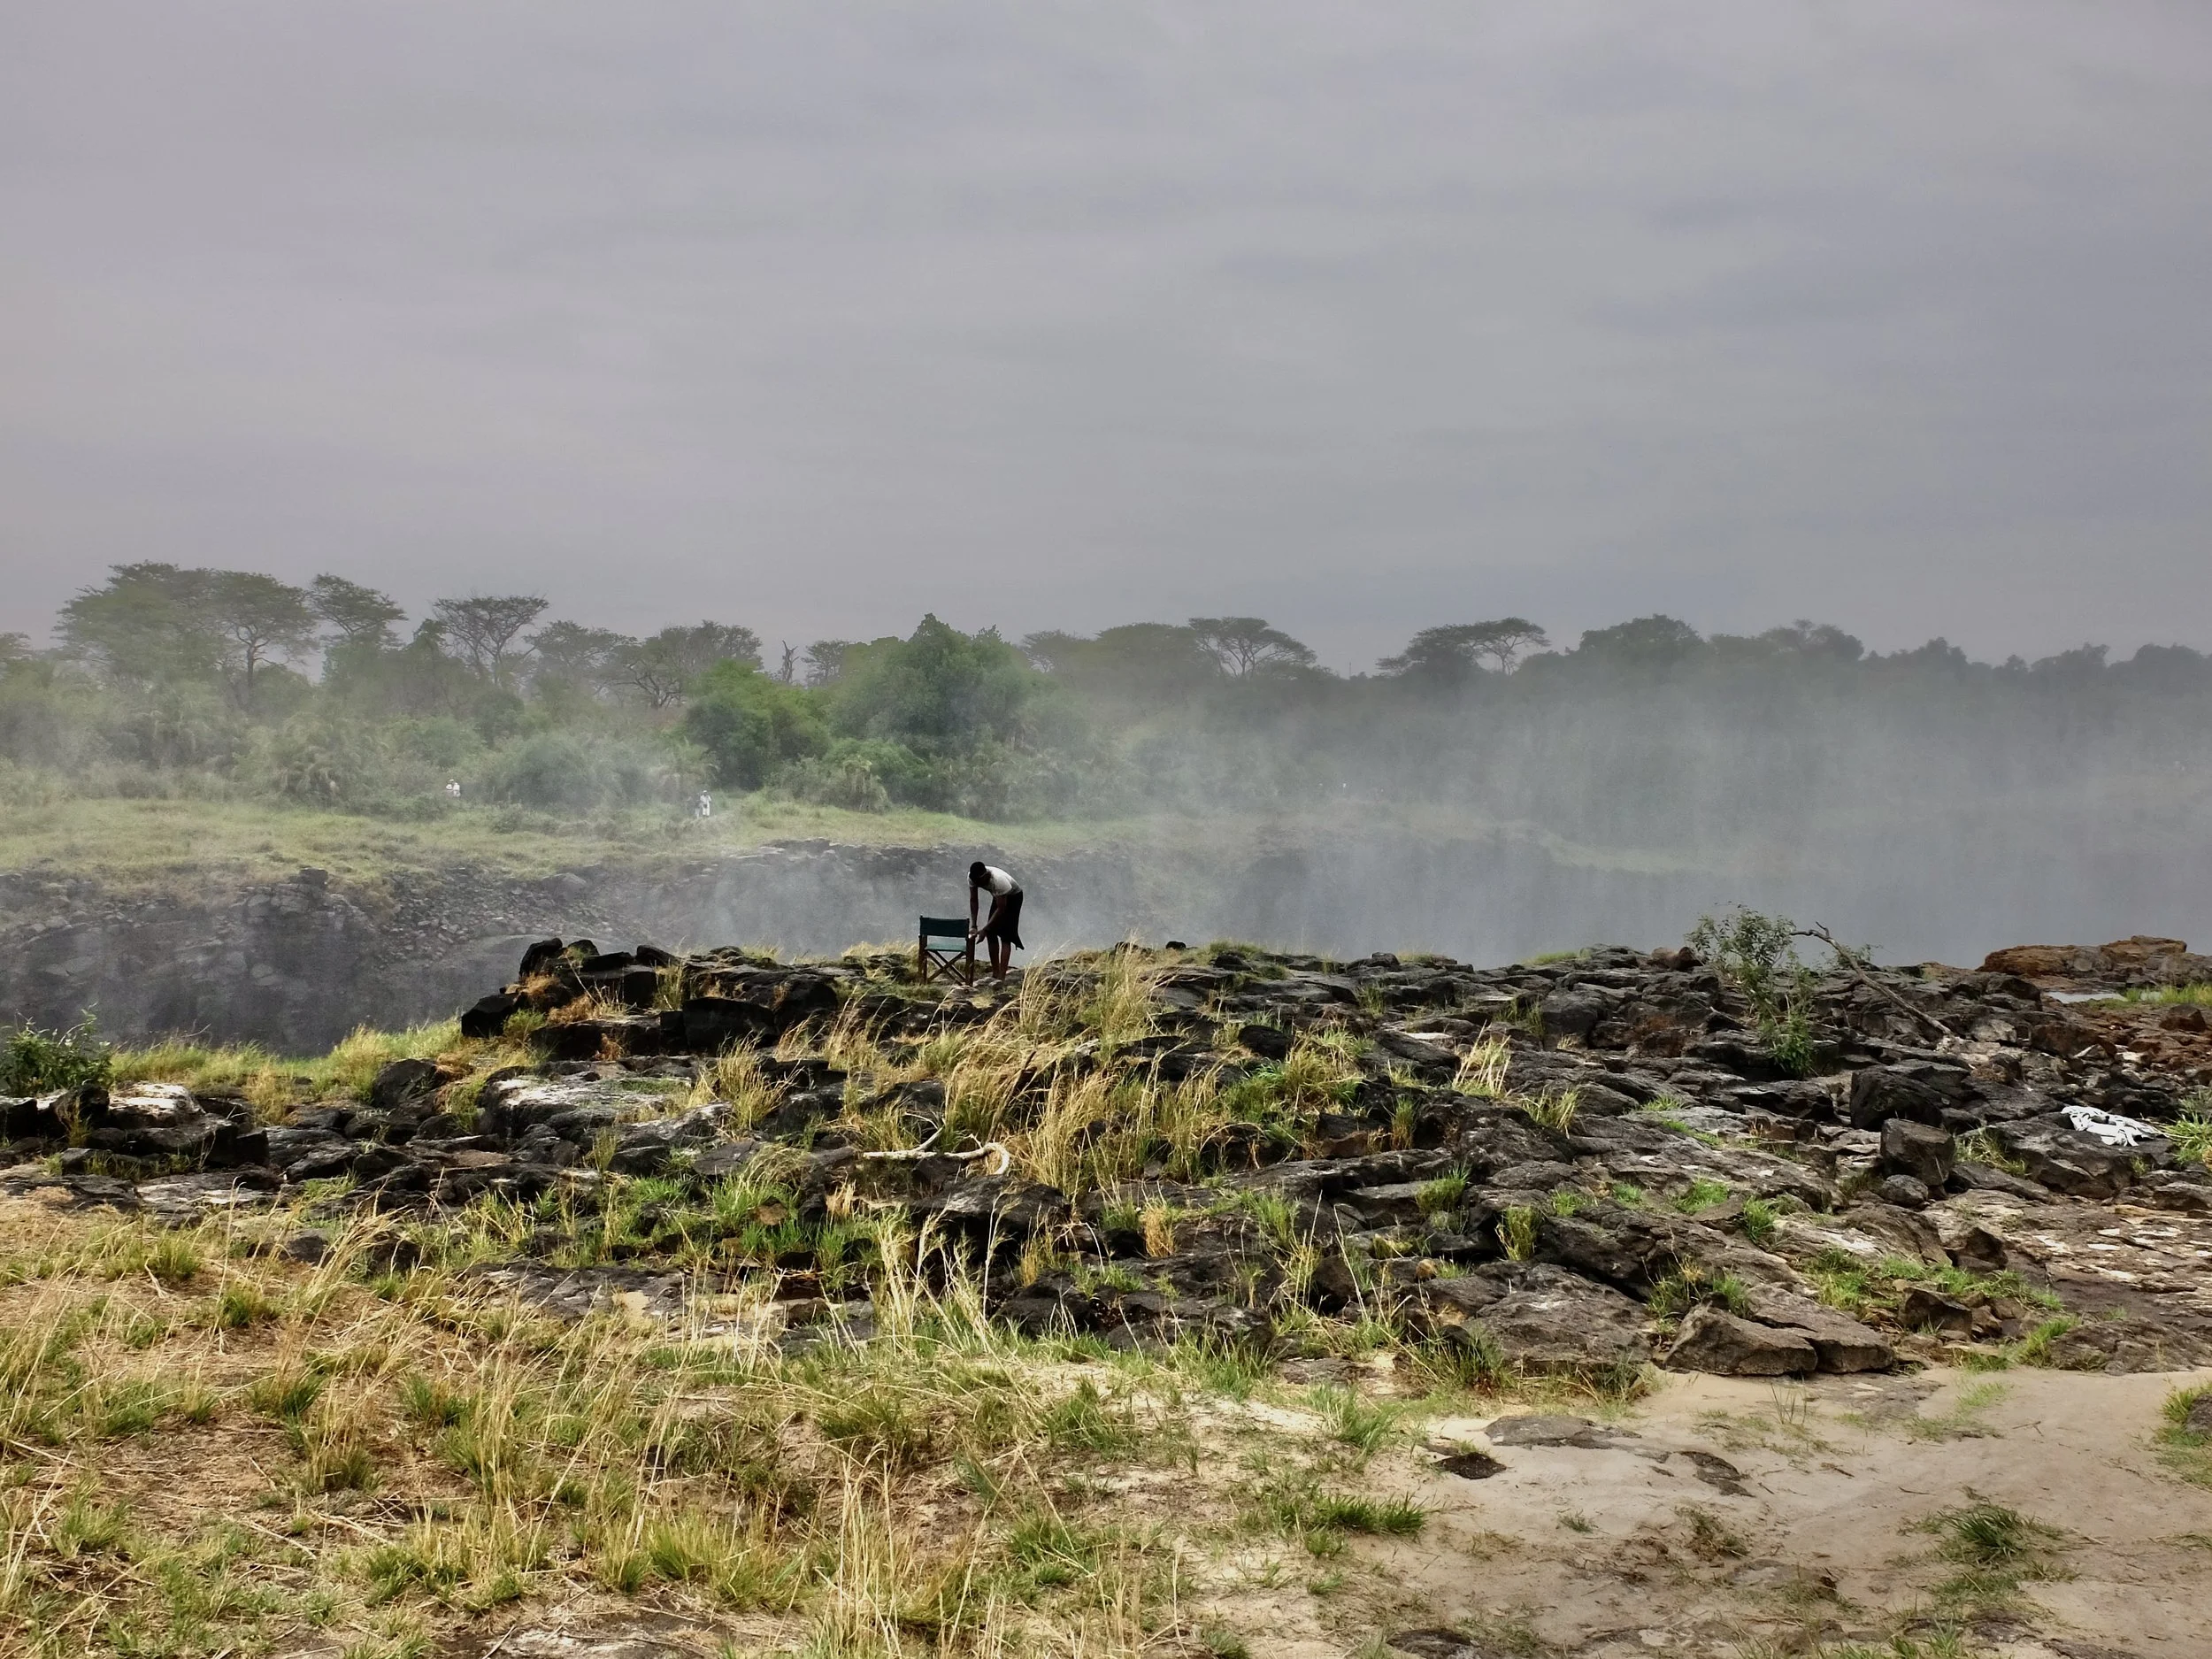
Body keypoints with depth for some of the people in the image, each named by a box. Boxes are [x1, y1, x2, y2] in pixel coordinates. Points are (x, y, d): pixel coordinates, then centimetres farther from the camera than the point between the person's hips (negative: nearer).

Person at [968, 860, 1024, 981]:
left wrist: (984, 929, -35)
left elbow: (1001, 909, -35)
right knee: (991, 933, 0)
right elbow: (973, 900, -13)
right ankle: (995, 973, 9)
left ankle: (1001, 977, -18)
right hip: (998, 896, 7)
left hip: (1013, 896, -7)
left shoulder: (999, 880, -41)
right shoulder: (972, 877, -23)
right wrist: (973, 926, -20)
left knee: (1005, 935, -14)